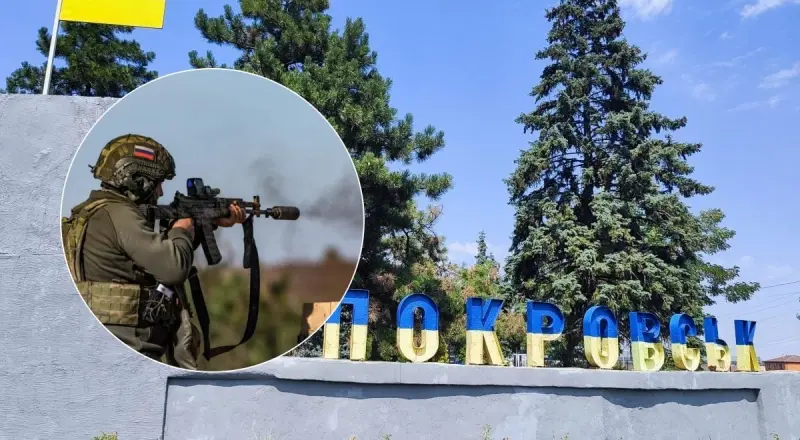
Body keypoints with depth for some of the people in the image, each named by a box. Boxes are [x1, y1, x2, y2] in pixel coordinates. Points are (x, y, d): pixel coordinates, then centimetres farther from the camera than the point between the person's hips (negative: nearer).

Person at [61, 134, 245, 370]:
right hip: (124, 348, -10)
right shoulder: (117, 214, -16)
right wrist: (181, 230, -3)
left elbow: (157, 249, 22)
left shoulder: (98, 213, 14)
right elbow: (172, 266, -24)